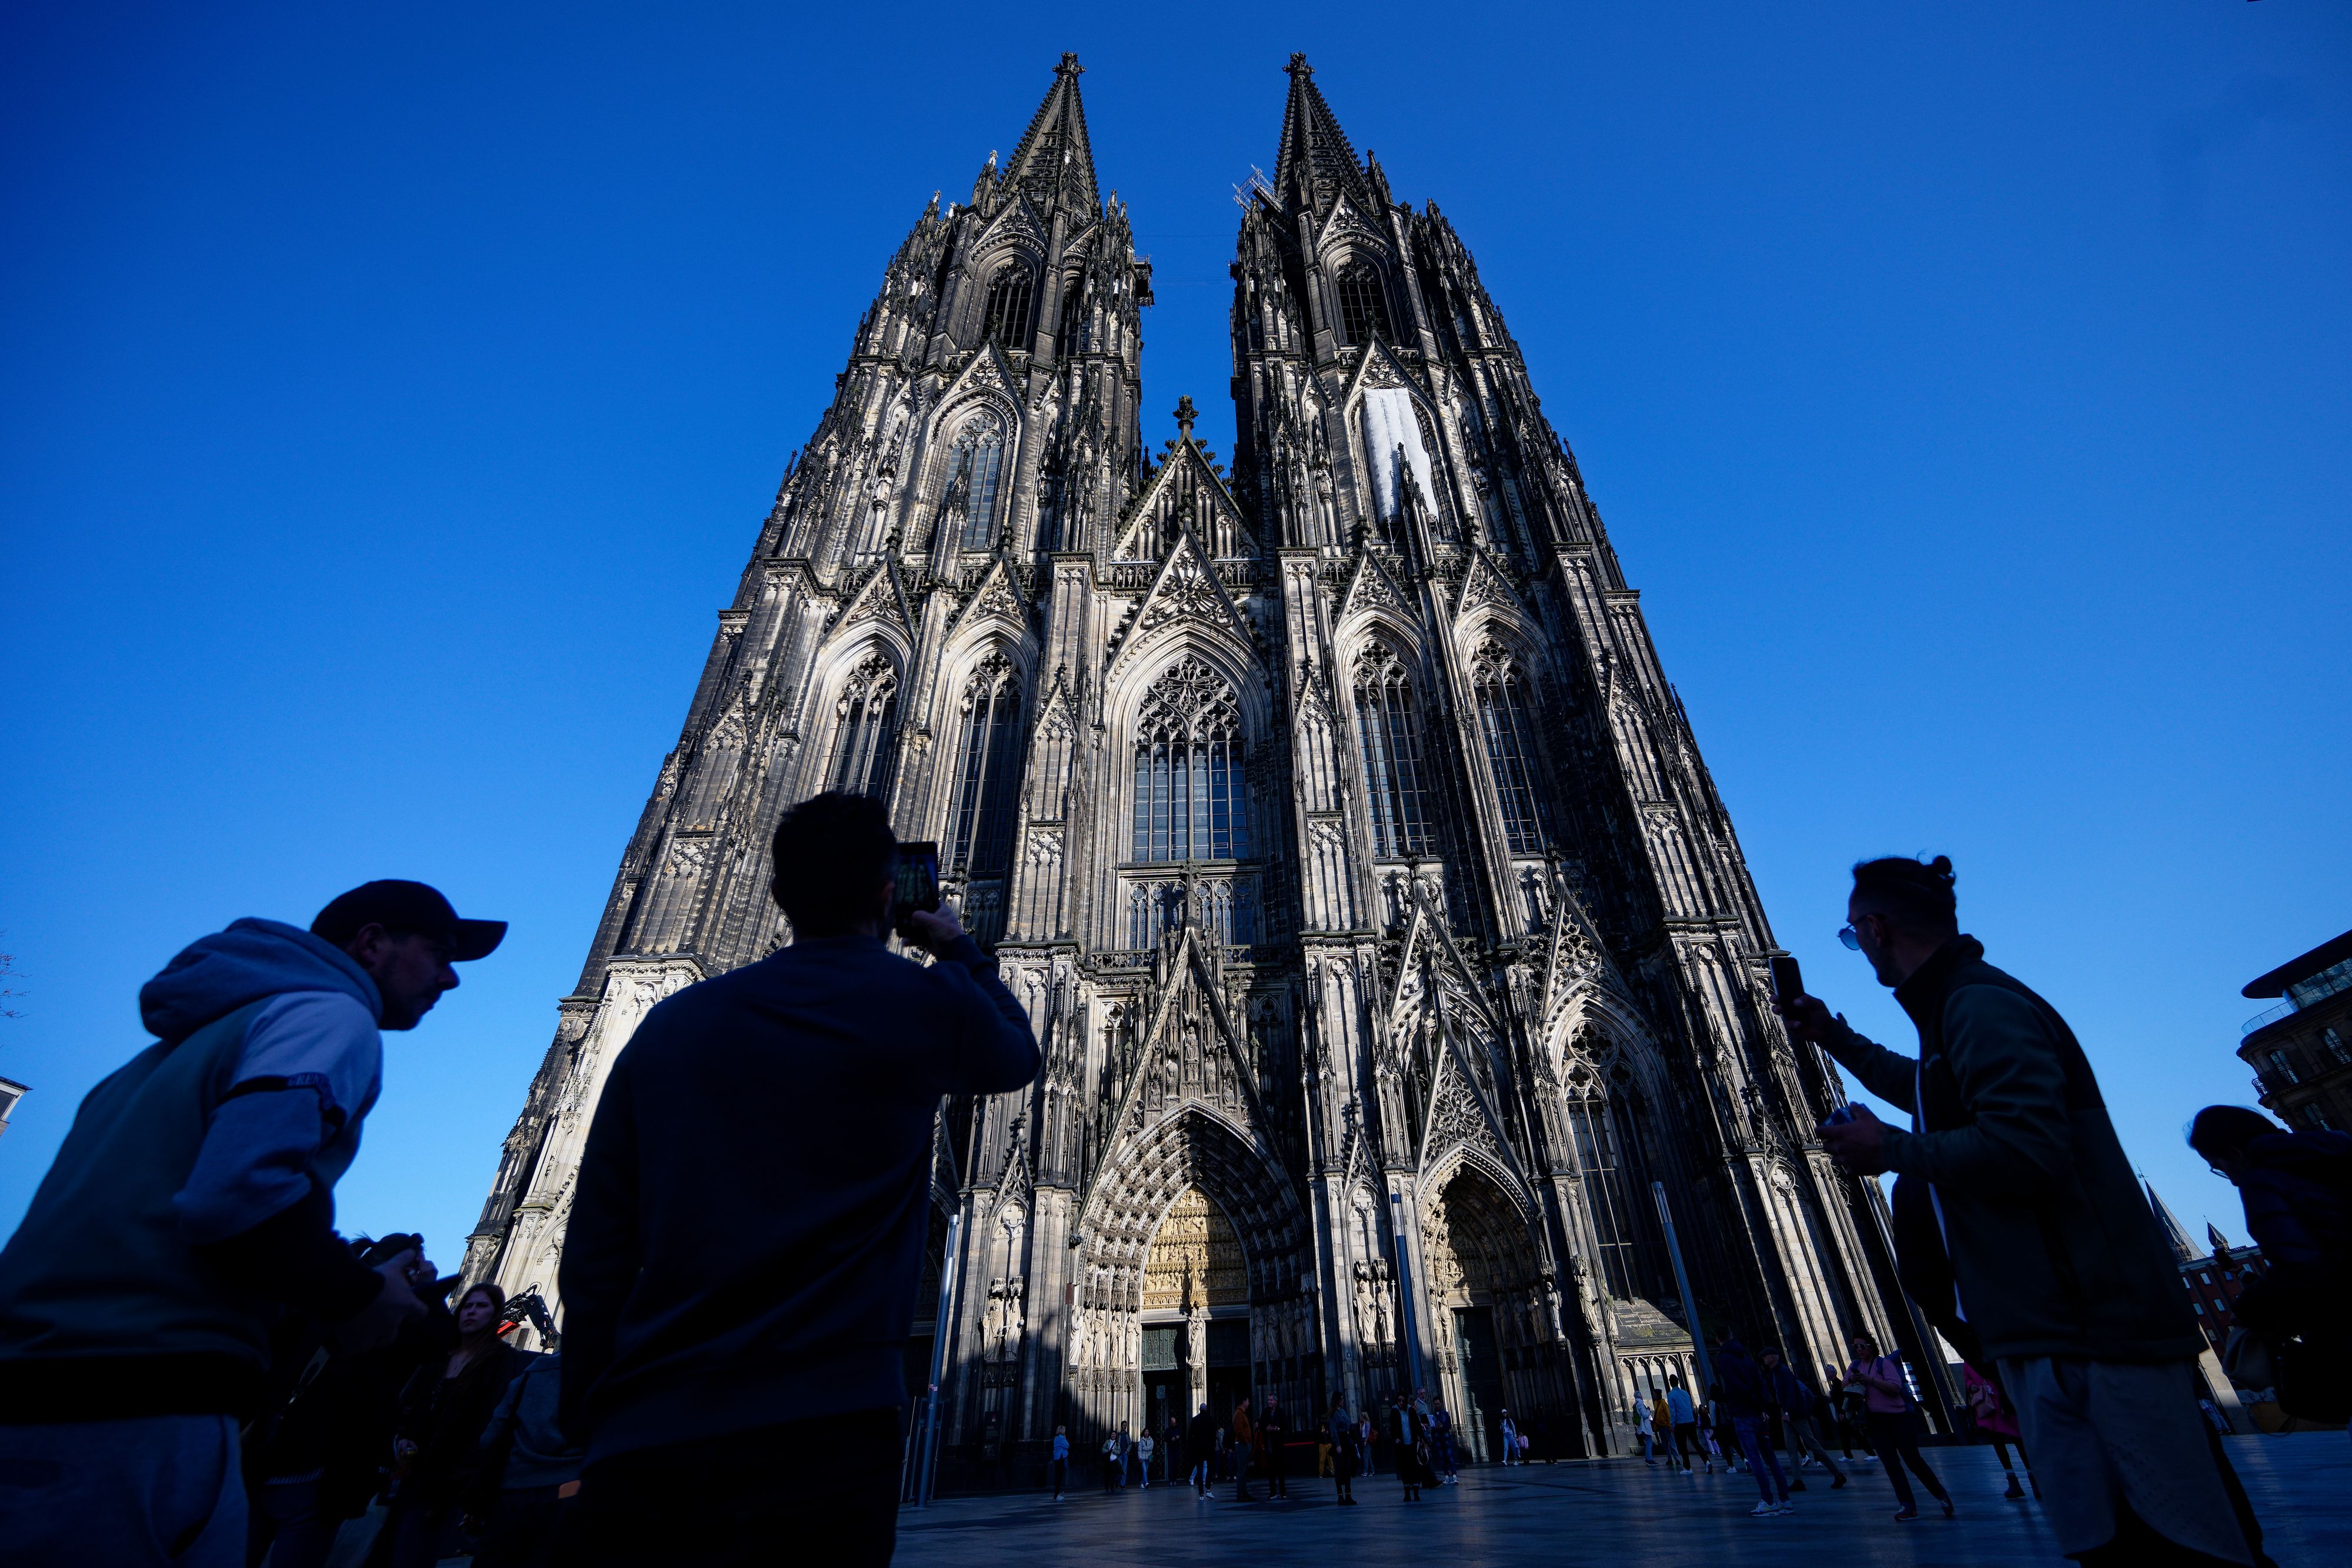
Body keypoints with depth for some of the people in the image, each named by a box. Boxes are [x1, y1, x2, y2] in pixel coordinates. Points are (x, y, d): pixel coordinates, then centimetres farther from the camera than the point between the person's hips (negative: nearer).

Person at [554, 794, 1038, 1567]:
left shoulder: (674, 1020, 4)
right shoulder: (924, 1001, -6)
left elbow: (594, 1248, 6)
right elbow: (1017, 1054, 17)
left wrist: (590, 1419, 15)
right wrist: (961, 951, 29)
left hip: (641, 1442, 4)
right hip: (825, 1427, -4)